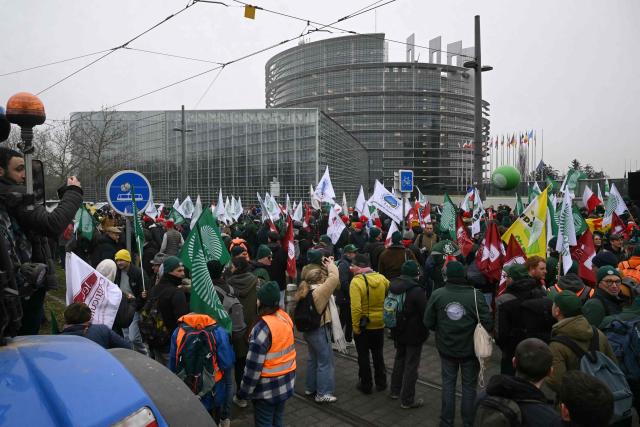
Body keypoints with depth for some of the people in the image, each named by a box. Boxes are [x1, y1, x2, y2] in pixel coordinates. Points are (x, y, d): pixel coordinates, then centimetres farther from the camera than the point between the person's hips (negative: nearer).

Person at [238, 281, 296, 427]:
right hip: (286, 382, 7)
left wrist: (244, 391, -11)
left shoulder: (263, 328, -26)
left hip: (267, 387, -7)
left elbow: (254, 366, -22)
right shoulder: (286, 318, -3)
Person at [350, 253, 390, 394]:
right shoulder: (381, 278, -6)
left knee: (363, 356, 12)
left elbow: (355, 308, -26)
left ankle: (366, 385, 22)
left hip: (363, 326, -5)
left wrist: (355, 326, -17)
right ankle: (381, 383, 31)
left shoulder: (356, 281, -21)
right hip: (379, 324, 5)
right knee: (378, 354, 20)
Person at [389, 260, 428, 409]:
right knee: (411, 366, 4)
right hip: (414, 334, -7)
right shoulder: (417, 290, -24)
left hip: (398, 332, 7)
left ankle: (395, 391, 36)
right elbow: (425, 313, -18)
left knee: (399, 360, 23)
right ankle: (407, 400, 12)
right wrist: (425, 331, -1)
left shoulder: (394, 286, 0)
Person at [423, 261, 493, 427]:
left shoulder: (437, 294, -15)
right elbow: (487, 323, -18)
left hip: (446, 348, 1)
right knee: (469, 385, 16)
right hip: (470, 349, -1)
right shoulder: (475, 294, -20)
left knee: (448, 383, 18)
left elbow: (428, 322, -8)